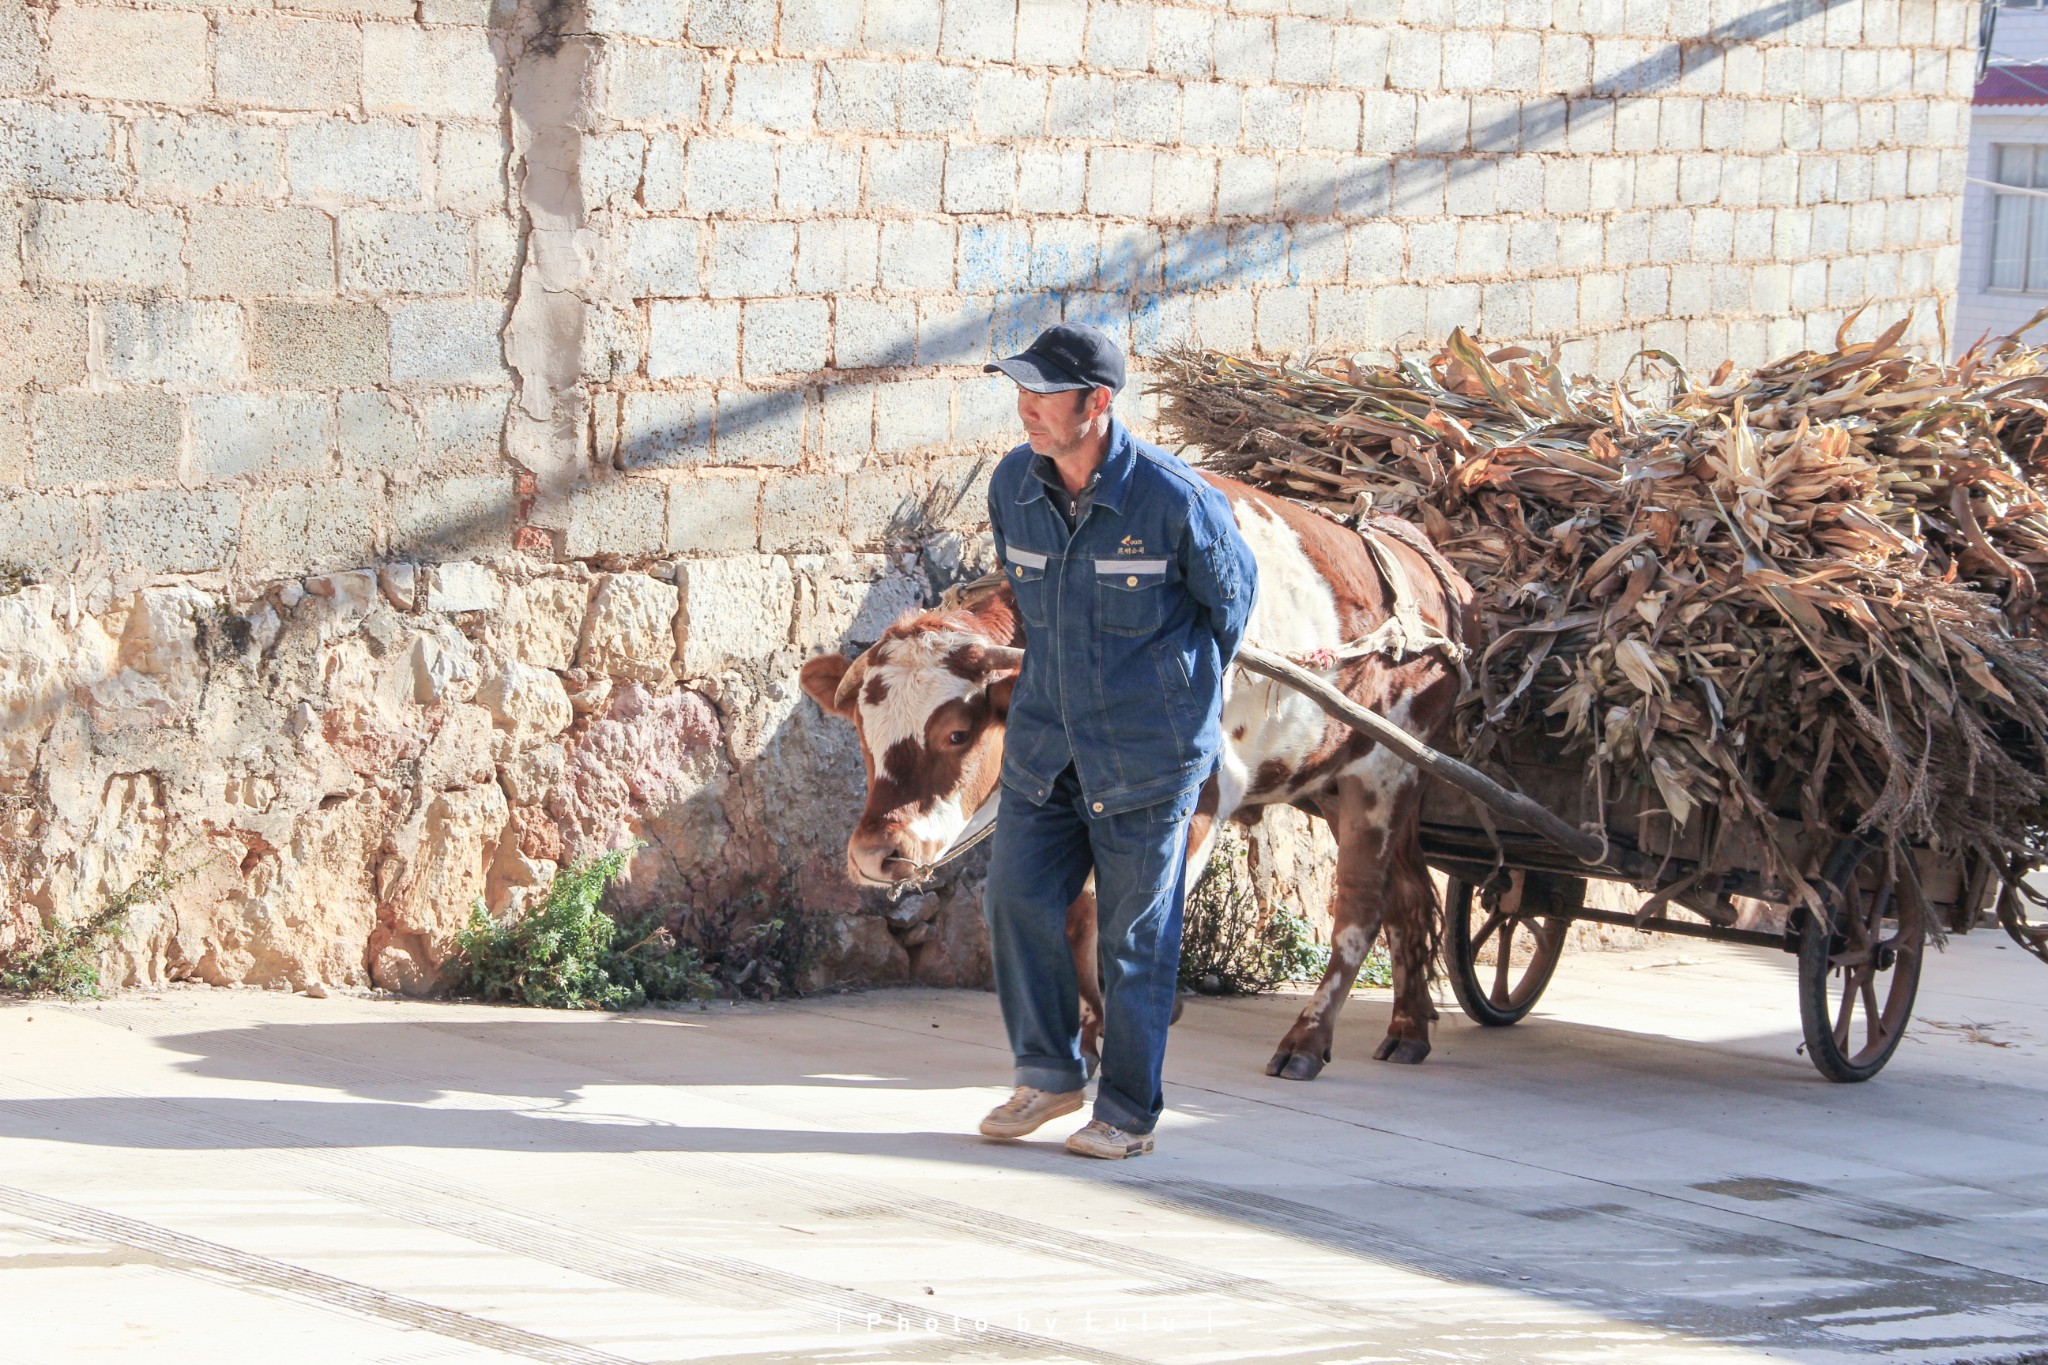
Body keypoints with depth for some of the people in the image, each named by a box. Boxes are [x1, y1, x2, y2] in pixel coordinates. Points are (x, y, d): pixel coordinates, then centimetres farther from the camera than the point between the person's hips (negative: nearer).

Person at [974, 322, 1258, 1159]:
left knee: (1135, 934, 2)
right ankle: (1049, 1074, 20)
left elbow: (1231, 596, 1)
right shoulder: (1012, 485, -2)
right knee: (1017, 899, 1)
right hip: (1045, 741, 5)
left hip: (1146, 753, -5)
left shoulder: (1172, 499, -18)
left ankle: (1129, 1114, 12)